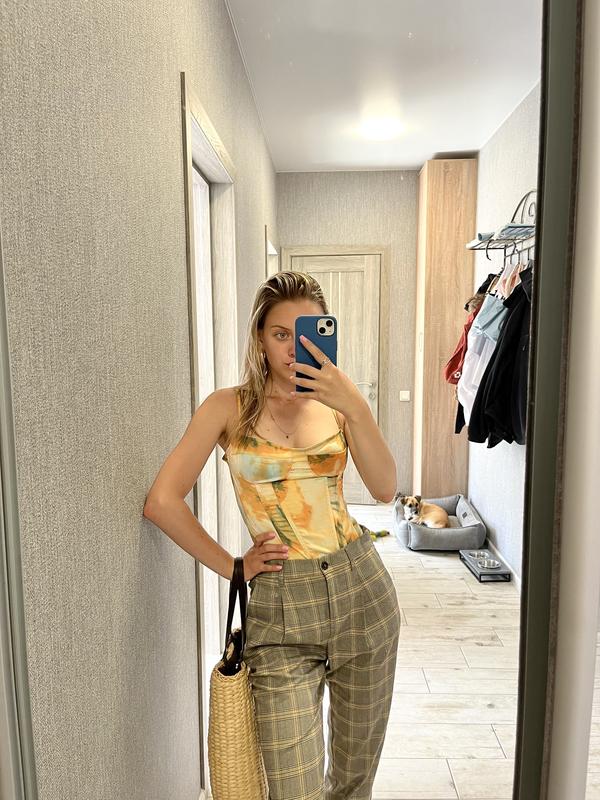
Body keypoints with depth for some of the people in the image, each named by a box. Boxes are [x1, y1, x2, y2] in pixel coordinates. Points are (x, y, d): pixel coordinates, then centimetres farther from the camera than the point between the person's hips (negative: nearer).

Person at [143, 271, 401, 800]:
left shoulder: (339, 399, 4)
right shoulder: (230, 407, -4)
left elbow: (385, 489, -10)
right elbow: (163, 501, -8)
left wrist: (354, 408, -22)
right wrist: (231, 567, -5)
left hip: (362, 587, 3)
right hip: (281, 601, -2)